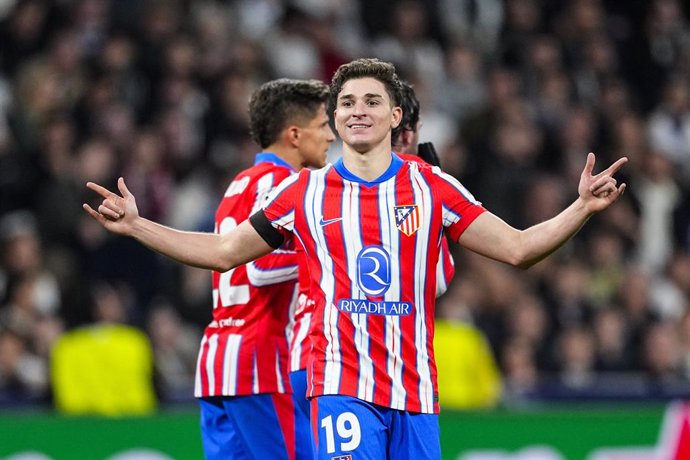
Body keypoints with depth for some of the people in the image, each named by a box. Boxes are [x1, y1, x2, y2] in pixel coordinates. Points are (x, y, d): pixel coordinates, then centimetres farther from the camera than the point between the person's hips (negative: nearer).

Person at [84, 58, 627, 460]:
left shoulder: (433, 189, 6)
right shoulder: (306, 193, 6)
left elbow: (518, 248, 6)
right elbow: (224, 252, 16)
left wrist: (581, 209, -7)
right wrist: (135, 225, 11)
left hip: (415, 393, 2)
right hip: (342, 385, -2)